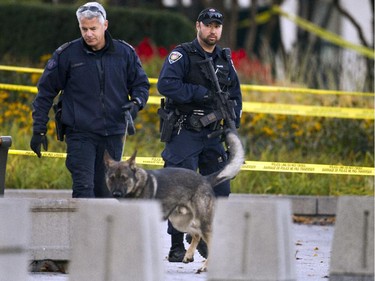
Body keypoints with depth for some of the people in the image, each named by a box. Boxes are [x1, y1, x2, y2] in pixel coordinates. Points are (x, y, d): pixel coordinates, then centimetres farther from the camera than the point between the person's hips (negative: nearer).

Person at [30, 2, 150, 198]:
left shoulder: (124, 53, 4)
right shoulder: (67, 54, -2)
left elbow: (141, 84, 16)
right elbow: (45, 91, 5)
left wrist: (136, 103, -7)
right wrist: (39, 129, 2)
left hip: (113, 135, 3)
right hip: (80, 134, -3)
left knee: (106, 190, 10)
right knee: (84, 187, -15)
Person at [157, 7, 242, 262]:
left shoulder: (225, 60, 12)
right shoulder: (182, 55, -7)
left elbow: (235, 96, 17)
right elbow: (166, 85, -22)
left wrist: (232, 126, 4)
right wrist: (200, 93, -24)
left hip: (211, 135, 6)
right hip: (184, 134, -6)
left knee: (220, 189, 4)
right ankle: (177, 248, -4)